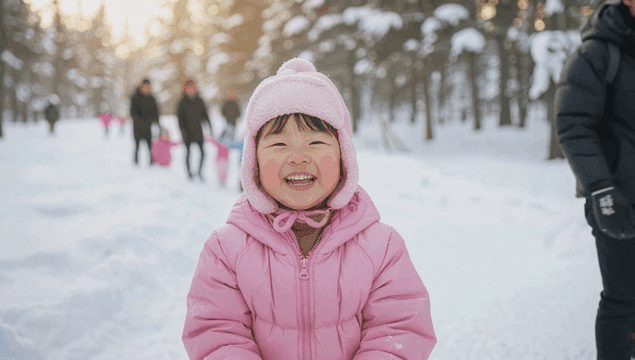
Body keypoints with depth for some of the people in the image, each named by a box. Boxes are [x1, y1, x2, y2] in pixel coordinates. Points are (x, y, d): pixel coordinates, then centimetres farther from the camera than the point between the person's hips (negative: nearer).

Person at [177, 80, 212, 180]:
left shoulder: (199, 100, 8)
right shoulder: (183, 102, -2)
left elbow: (205, 114, 13)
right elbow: (179, 116, -4)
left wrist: (209, 126, 7)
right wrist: (182, 129, -15)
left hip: (198, 130, 3)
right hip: (187, 131, -2)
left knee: (202, 151, -4)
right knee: (188, 152, 4)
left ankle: (200, 171, 10)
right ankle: (189, 171, 19)